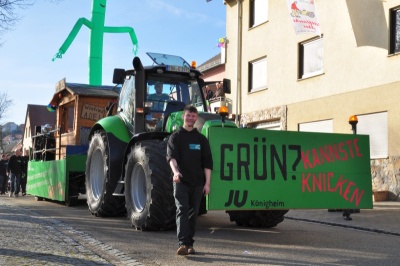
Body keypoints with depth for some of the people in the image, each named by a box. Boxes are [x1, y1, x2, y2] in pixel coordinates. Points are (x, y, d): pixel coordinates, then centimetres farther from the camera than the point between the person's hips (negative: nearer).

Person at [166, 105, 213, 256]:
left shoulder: (201, 139, 11)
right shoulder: (175, 137, 3)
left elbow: (207, 162, 9)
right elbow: (171, 156, -13)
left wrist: (207, 183, 2)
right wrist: (175, 171, -32)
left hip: (197, 182, 3)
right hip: (181, 181, -3)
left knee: (193, 213, 7)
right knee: (182, 211, -13)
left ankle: (190, 244, 16)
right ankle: (182, 244, -20)